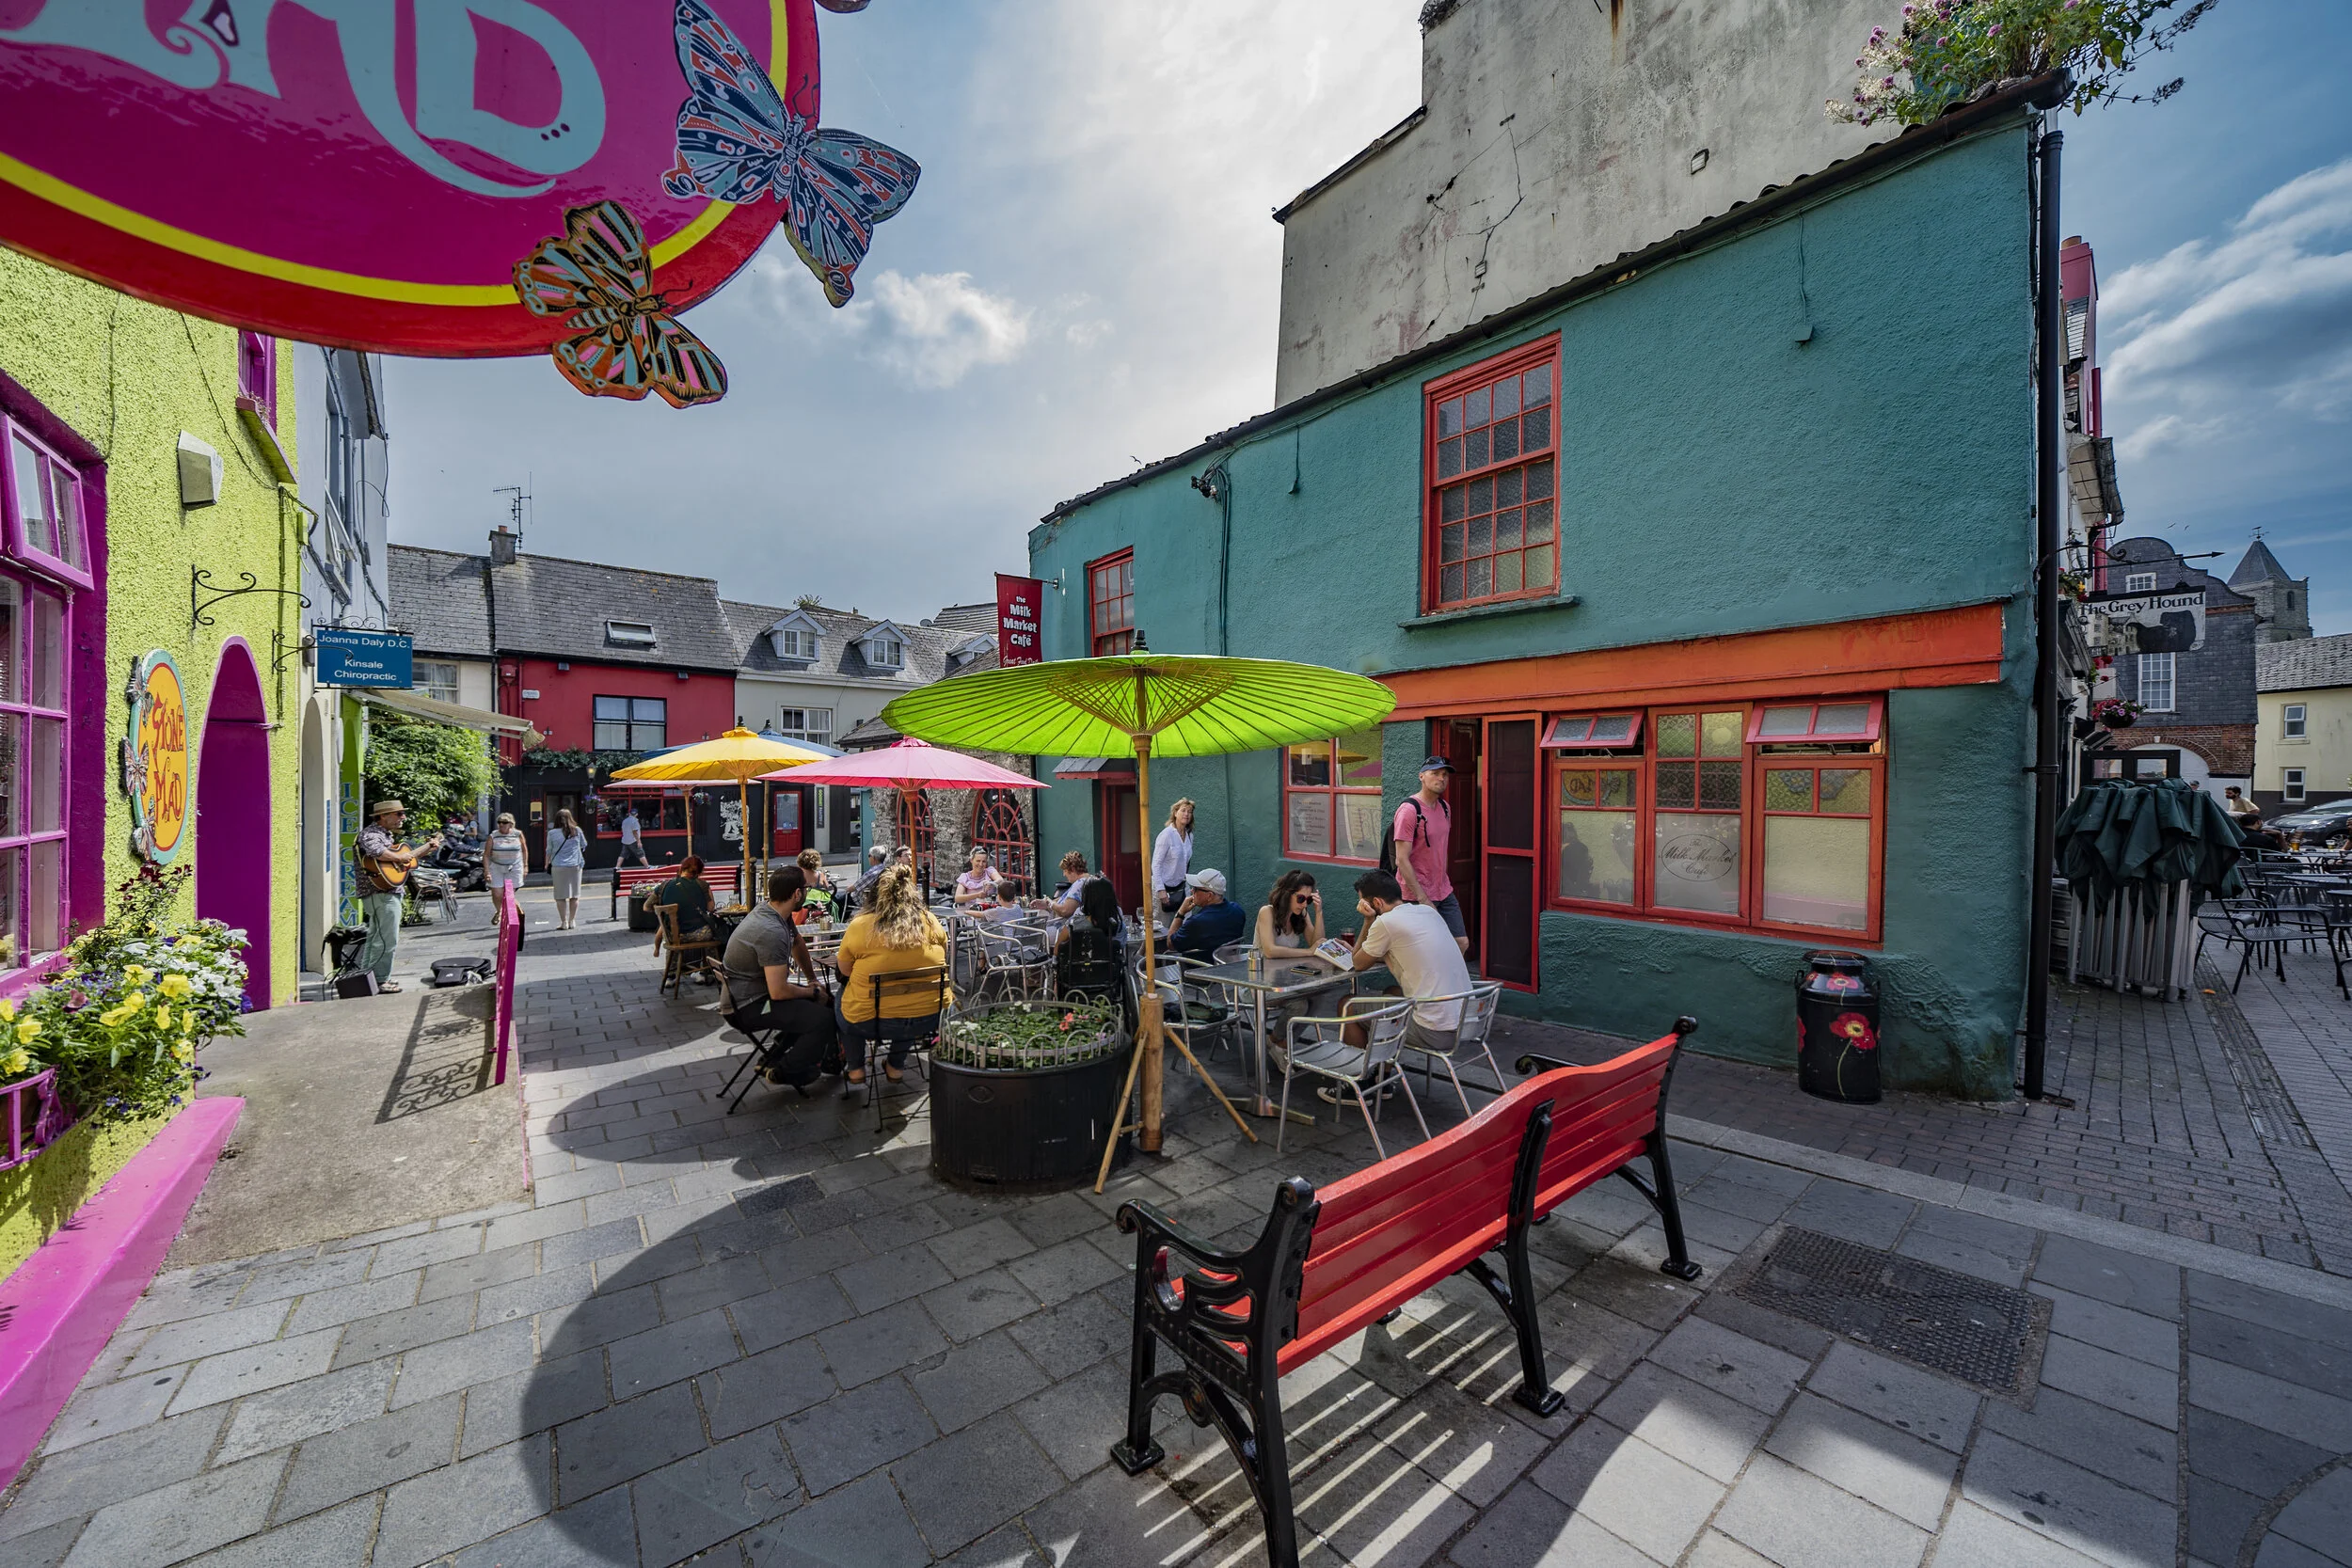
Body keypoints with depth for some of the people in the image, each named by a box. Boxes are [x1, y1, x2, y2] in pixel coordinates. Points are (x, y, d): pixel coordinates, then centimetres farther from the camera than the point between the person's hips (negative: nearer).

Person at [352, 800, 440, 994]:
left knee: (375, 937, 19)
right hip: (382, 892, -11)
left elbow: (408, 857, 27)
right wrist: (400, 857, -21)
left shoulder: (386, 834, 19)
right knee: (387, 940, -7)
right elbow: (376, 852, -35)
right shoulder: (370, 834, -12)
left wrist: (429, 846, 26)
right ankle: (380, 981, -1)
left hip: (389, 892, 11)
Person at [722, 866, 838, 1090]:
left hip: (759, 990, 10)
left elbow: (798, 945, 19)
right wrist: (812, 991, -11)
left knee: (821, 999, 15)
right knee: (824, 1018, -19)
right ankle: (783, 1071, 3)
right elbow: (779, 992, -28)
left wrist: (813, 980, 19)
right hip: (746, 1007, -10)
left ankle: (775, 1057, 19)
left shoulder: (775, 912, 0)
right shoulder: (772, 932, -30)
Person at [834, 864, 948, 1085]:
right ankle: (896, 1066, 40)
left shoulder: (860, 926, -12)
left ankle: (855, 1069, 33)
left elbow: (844, 970, 1)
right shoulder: (930, 922, -6)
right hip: (929, 1019, 2)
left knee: (842, 998, 30)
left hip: (871, 1023, -2)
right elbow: (943, 956, 12)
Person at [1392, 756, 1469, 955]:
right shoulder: (1409, 810, -16)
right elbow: (1402, 860, -19)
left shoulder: (1445, 808, 10)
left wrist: (1444, 884, 15)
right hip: (1417, 896, -8)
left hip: (1444, 893, 8)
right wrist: (1423, 899, -20)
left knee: (1461, 943, 8)